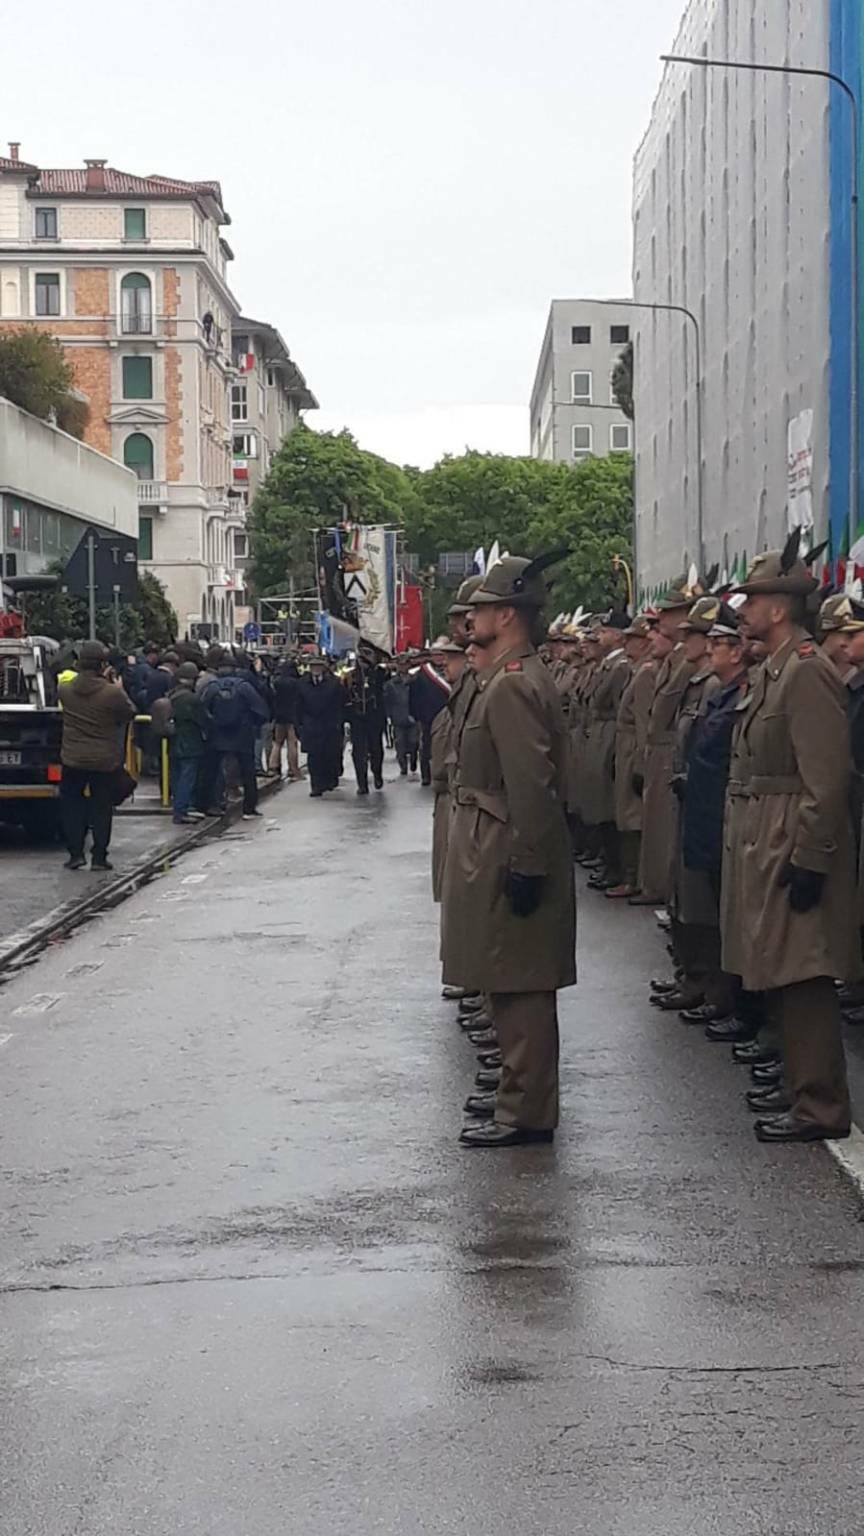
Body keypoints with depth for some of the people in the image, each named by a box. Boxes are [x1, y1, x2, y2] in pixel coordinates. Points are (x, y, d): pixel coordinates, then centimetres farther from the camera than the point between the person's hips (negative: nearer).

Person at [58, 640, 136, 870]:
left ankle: (75, 853, 11)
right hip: (105, 761, -2)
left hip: (72, 759, 2)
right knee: (101, 808, 8)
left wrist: (102, 681, 13)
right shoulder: (113, 693, -17)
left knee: (72, 806, 14)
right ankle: (99, 856, 8)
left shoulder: (65, 689, -6)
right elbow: (130, 713, -1)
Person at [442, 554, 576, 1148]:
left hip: (510, 859, -11)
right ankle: (519, 1092, 29)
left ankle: (528, 1113, 2)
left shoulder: (513, 685, -19)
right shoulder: (511, 676, 14)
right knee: (513, 983, 18)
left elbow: (532, 786, -24)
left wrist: (526, 868, -24)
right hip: (505, 855, 11)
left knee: (520, 986, -4)